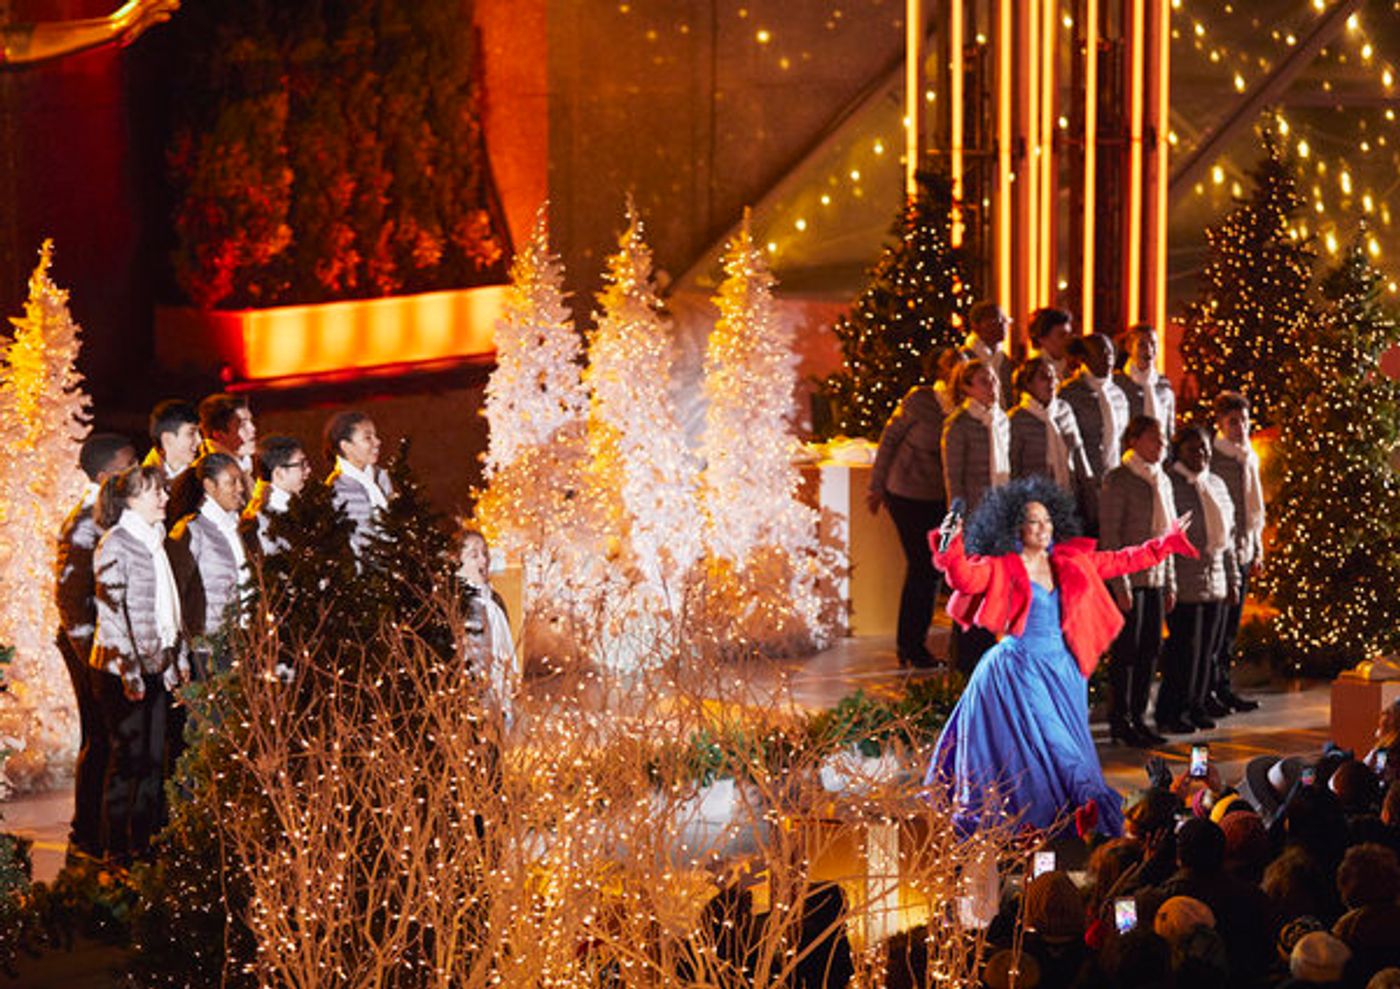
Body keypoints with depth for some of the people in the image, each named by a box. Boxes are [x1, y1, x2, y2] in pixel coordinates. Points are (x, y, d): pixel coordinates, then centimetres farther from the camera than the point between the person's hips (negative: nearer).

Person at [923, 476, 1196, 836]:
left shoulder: (1069, 561, 10)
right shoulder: (1000, 567, -6)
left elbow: (1119, 562, 20)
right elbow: (965, 578, -23)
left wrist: (1167, 543, 23)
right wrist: (950, 548, -41)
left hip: (1063, 671, 5)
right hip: (1019, 669, -5)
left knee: (1068, 755, 5)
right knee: (1033, 754, -9)